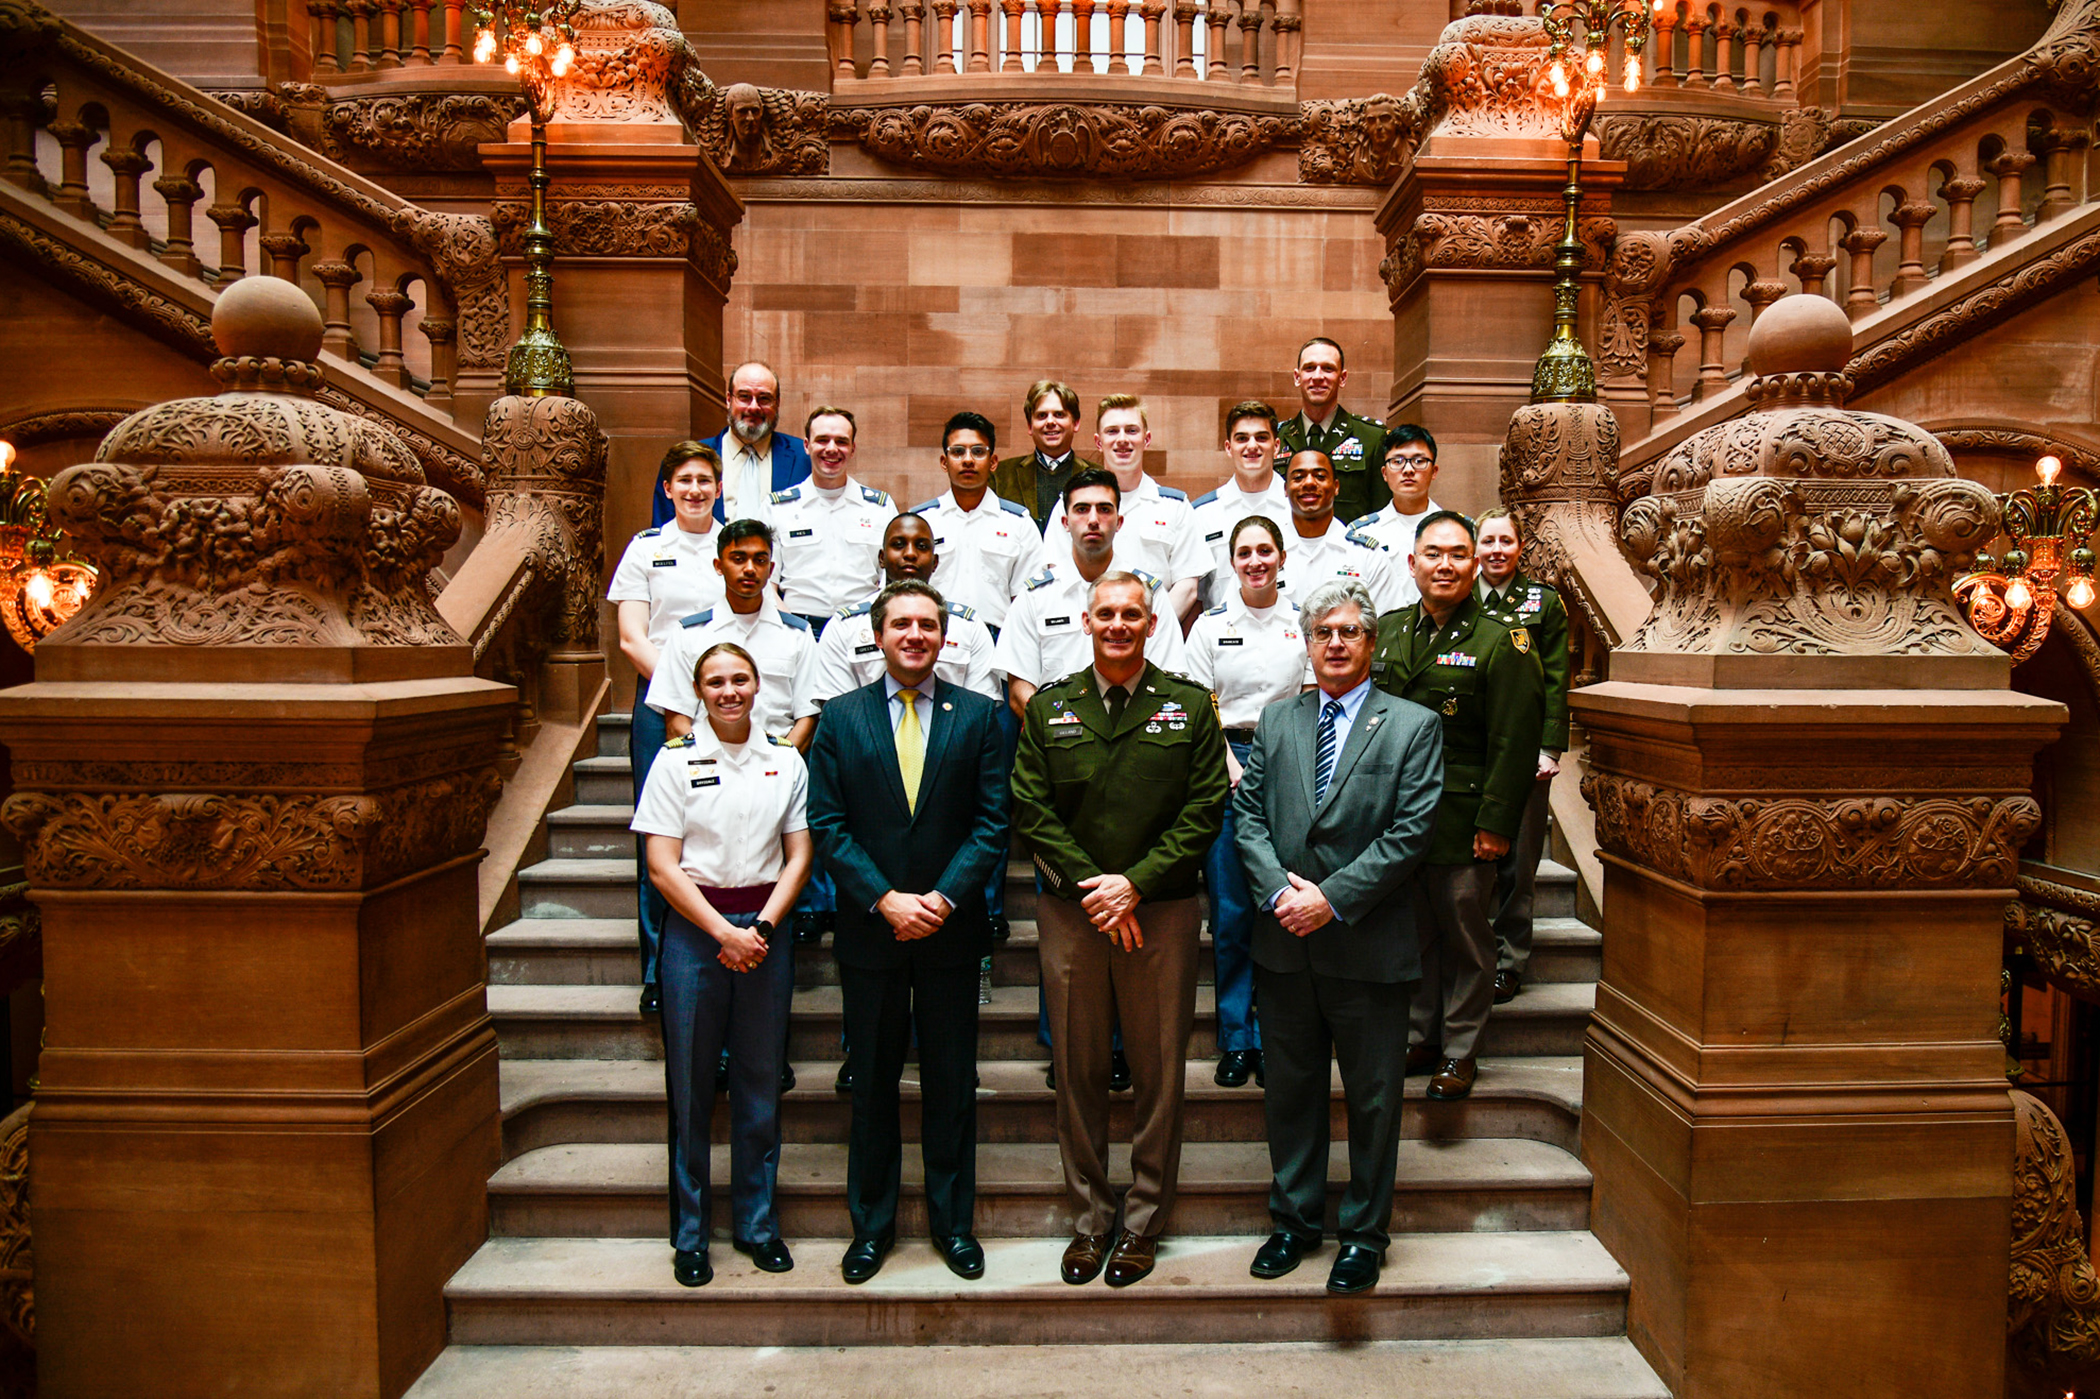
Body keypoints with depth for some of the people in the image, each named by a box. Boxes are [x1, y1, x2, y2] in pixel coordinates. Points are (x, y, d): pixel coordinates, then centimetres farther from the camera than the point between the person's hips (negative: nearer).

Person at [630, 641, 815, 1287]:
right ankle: (690, 1234, 19)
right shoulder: (675, 761, 0)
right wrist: (724, 932, -11)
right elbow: (662, 866, -4)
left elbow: (799, 857, 7)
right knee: (691, 1084, 4)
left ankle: (757, 1223, 23)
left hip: (766, 926, 2)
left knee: (761, 1082, 8)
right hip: (694, 927, -2)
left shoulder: (786, 761, 7)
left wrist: (762, 928, -7)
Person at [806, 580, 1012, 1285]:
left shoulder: (978, 715, 2)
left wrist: (943, 897, -13)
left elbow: (993, 822, -3)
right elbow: (827, 824, -2)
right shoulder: (840, 717, 3)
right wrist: (885, 899, -12)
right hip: (869, 930, 0)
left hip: (951, 931, 0)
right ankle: (872, 1223, 29)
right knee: (872, 1084, 12)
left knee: (952, 1083, 10)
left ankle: (953, 1221, 27)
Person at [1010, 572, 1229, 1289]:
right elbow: (1030, 810, 1)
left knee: (1159, 1071, 6)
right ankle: (1089, 1220, 25)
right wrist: (1091, 886, -9)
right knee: (1078, 1070, 9)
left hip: (1163, 912, -1)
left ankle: (1144, 1222, 24)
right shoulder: (1048, 707, 6)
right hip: (1069, 912, 1)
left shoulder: (1189, 705, 3)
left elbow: (1205, 810, -2)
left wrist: (1134, 883, -11)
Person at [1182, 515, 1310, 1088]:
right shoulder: (1210, 625, 6)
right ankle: (1237, 1038, 10)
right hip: (1226, 764, -1)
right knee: (1231, 910, -1)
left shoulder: (1303, 622, 9)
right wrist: (1233, 769, -8)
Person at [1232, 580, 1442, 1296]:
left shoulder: (1413, 727, -1)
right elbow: (1248, 814, 5)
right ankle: (1295, 1220, 32)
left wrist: (1332, 896, -15)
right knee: (1290, 1088, 15)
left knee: (1373, 1097, 9)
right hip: (1285, 942, 3)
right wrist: (1280, 888, -11)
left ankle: (1364, 1233, 27)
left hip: (1368, 946, -3)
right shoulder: (1275, 721, 10)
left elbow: (1410, 832, -9)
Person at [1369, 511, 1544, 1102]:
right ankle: (1418, 1037, 29)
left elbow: (1515, 743, -9)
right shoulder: (1387, 630, 9)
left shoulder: (1500, 643, -6)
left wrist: (1496, 824, -14)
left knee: (1464, 936, 7)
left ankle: (1460, 1050, 22)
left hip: (1462, 820, -4)